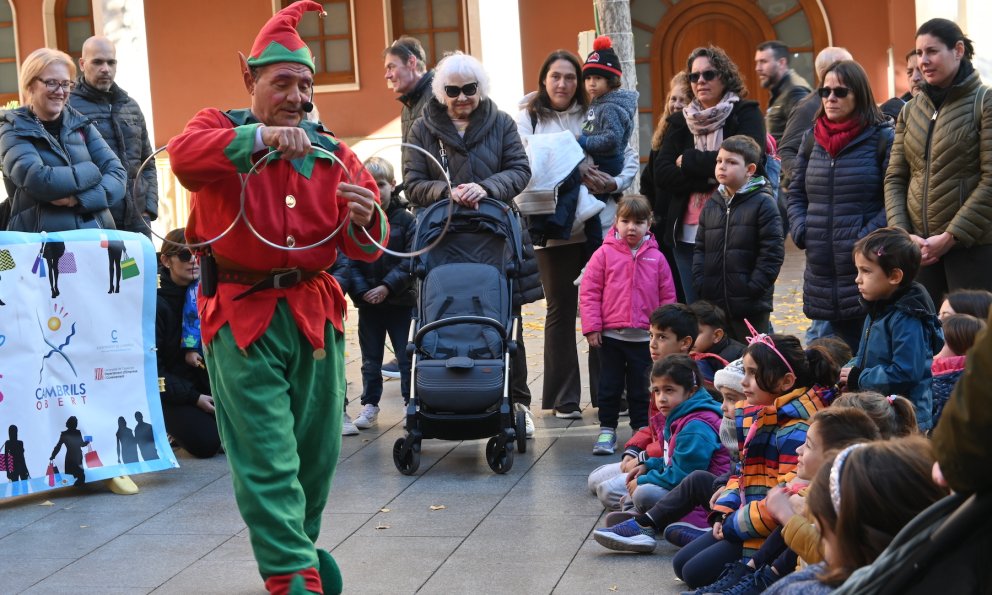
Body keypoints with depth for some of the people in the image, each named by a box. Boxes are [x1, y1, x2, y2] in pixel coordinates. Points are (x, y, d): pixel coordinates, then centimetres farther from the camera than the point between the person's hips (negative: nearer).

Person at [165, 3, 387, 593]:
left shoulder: (332, 152, 11)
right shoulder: (224, 129, 2)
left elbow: (365, 249, 5)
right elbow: (183, 154, -24)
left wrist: (365, 221, -18)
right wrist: (260, 138, -36)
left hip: (315, 314, 4)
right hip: (242, 316, -4)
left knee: (317, 449, 9)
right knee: (266, 458, -8)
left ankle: (297, 545, 30)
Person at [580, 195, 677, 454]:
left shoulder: (656, 258, 2)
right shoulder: (605, 254, -3)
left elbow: (668, 296, 7)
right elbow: (589, 291, -4)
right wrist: (592, 327, -8)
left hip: (645, 336, 1)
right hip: (610, 335, -1)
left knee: (642, 388, 10)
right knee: (609, 385, 8)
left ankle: (642, 430, 21)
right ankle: (607, 430, 16)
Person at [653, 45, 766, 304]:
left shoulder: (746, 114, 3)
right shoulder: (680, 121, 13)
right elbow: (661, 173, 1)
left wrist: (689, 161, -6)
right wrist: (711, 176, -11)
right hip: (687, 233, 4)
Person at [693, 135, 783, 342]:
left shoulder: (763, 203, -6)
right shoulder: (711, 205, 12)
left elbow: (772, 252, -10)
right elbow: (700, 249, 14)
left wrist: (753, 288, -16)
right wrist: (700, 284, 1)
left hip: (751, 307, -6)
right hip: (714, 303, 6)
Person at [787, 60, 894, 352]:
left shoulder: (882, 138, -3)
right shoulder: (812, 139, 14)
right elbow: (795, 193, 19)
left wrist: (868, 237, -17)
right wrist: (801, 230, 3)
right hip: (821, 269, 6)